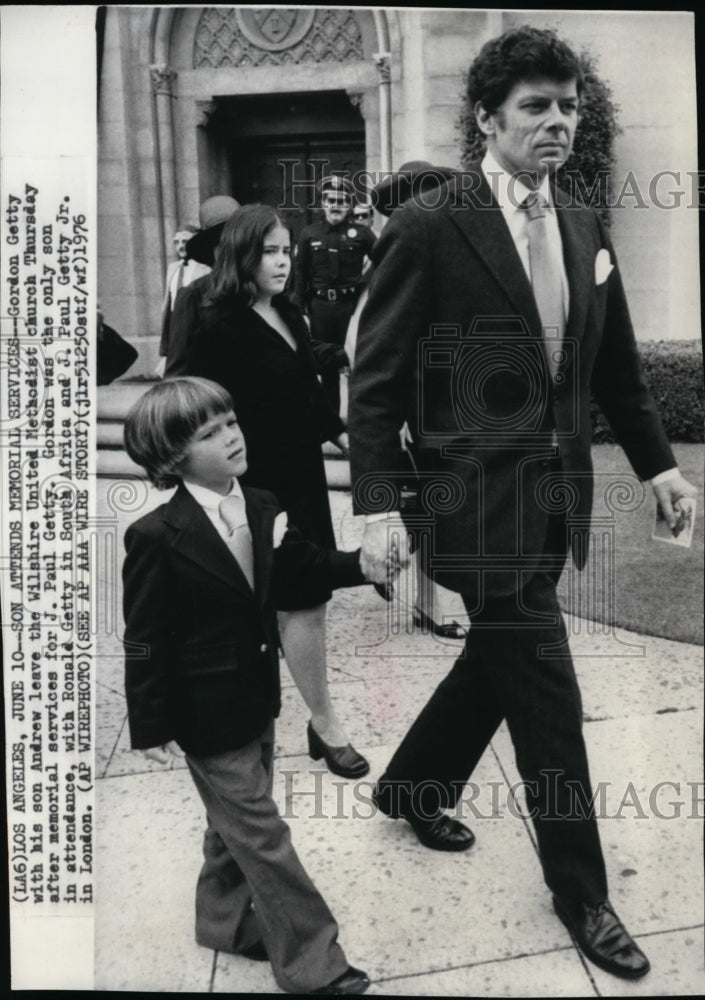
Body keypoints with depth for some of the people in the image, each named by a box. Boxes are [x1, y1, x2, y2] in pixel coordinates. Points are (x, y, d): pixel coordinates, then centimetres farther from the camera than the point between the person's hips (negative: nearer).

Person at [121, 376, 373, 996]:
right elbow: (146, 640, -18)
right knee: (263, 835, 4)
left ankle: (224, 920, 46)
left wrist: (365, 562, -10)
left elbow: (309, 568, 7)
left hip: (257, 695, 7)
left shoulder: (262, 508, -2)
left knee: (237, 819, 24)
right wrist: (152, 725, -13)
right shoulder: (157, 537, -23)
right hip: (208, 712, -7)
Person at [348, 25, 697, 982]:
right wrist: (378, 504, -16)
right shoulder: (427, 227, -10)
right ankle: (580, 889, 21)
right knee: (544, 687, 0)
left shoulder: (585, 227, 9)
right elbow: (376, 377, -11)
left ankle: (410, 784, 45)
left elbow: (616, 364, 16)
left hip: (555, 490, 7)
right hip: (480, 496, -7)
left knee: (500, 658, 19)